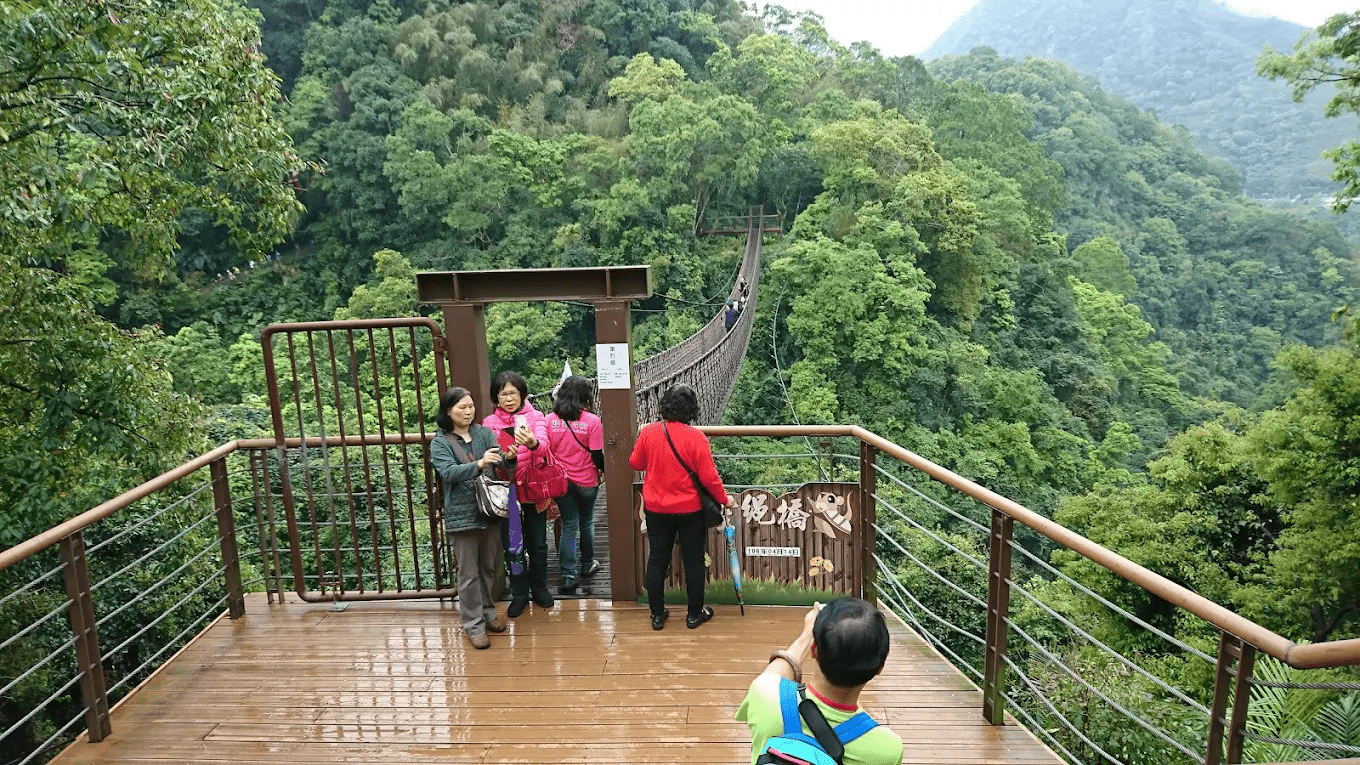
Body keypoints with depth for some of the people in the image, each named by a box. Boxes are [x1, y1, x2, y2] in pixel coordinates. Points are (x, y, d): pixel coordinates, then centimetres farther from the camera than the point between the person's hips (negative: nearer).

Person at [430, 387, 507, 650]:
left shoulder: (483, 434, 6)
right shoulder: (440, 443, -3)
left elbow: (499, 455, -9)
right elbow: (449, 472, -17)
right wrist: (479, 464, -33)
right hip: (462, 516, -4)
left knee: (489, 567, 16)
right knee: (469, 573, 3)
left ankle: (487, 612, 34)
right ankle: (474, 625, 15)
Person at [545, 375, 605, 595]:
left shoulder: (550, 420, -4)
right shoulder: (592, 421, -13)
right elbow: (597, 455, -13)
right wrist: (604, 470, 5)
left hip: (561, 481, 2)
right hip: (586, 481, -2)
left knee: (568, 525, 8)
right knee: (586, 523, 18)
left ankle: (568, 576, 4)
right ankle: (587, 565, 35)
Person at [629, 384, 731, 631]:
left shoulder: (648, 432, -10)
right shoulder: (696, 438, -19)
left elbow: (635, 463, 4)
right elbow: (709, 477, -15)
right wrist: (724, 498, 1)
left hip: (656, 509, 3)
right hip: (690, 510, -3)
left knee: (657, 561, 14)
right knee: (693, 562, 12)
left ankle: (657, 614, 24)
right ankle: (694, 614, 24)